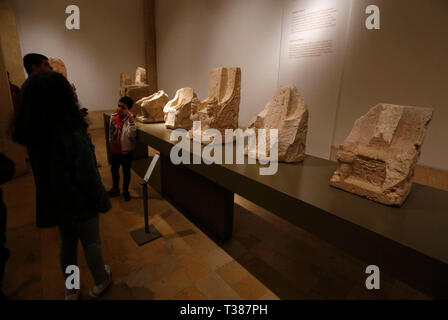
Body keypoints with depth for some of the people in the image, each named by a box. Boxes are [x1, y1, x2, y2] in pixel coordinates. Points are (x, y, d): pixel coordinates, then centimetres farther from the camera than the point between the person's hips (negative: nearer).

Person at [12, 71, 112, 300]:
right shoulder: (71, 133, -27)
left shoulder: (31, 133, -5)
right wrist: (101, 201, -11)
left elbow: (44, 170, 3)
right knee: (91, 242, 15)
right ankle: (100, 283, 38)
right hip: (80, 201, -6)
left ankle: (71, 291, 42)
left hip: (54, 201, 6)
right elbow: (88, 174, -23)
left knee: (67, 242, 23)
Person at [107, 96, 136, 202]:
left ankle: (125, 191, 28)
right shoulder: (113, 116, -2)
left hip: (126, 151, -7)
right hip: (115, 150, 7)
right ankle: (115, 189, 40)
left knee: (126, 171, 8)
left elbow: (132, 135, -39)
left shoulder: (129, 120, -22)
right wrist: (110, 143, 21)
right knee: (114, 169, 19)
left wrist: (131, 121, -47)